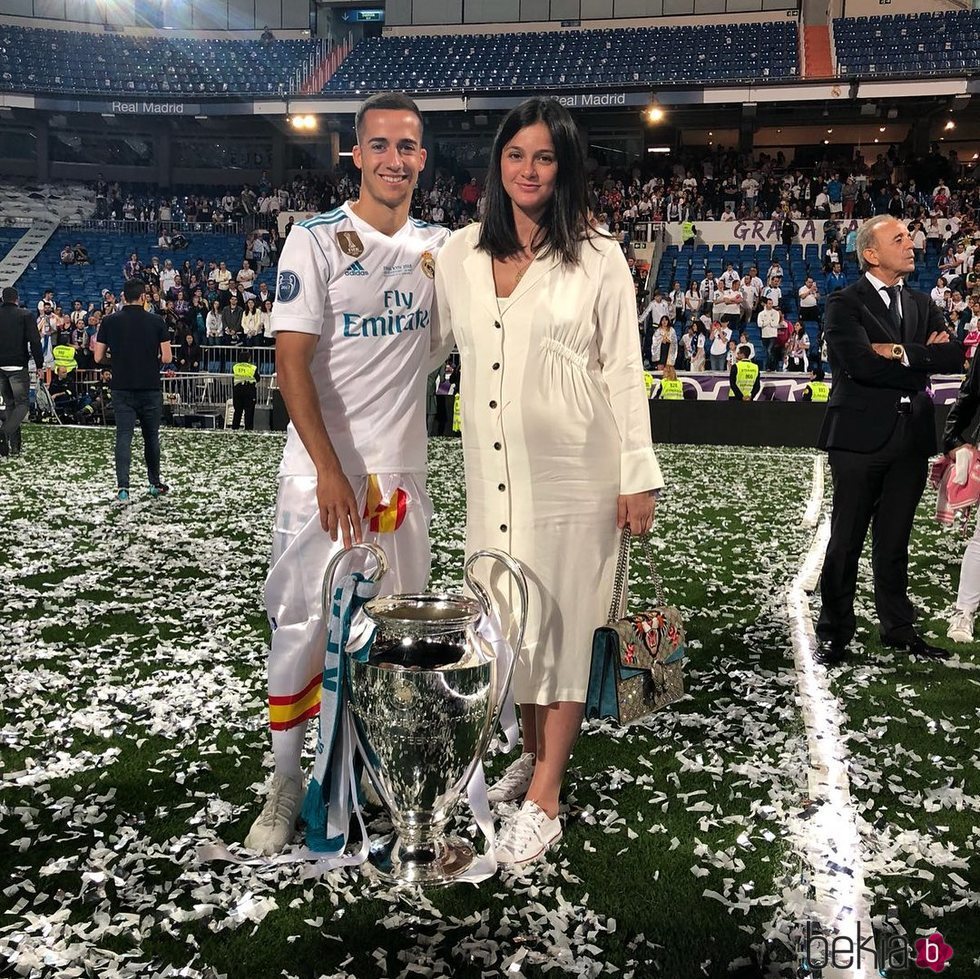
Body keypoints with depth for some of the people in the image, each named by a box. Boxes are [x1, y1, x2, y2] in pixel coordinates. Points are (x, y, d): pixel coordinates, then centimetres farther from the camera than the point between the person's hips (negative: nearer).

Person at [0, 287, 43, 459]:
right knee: (22, 403, 0)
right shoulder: (26, 315, -3)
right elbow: (35, 342, -10)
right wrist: (39, 365, -5)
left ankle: (14, 446, 13)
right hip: (18, 367, -4)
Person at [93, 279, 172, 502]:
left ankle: (122, 487, -12)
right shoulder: (156, 321, -4)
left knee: (123, 437, 0)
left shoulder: (110, 321, -1)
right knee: (151, 437, 14)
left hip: (122, 389, 0)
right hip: (151, 389, 0)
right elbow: (167, 358, -6)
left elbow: (98, 357, 1)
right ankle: (155, 484, 25)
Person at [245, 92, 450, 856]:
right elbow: (293, 361, -12)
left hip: (405, 471, 5)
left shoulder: (439, 247, 8)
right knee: (304, 626, -1)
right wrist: (331, 471, -21)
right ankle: (286, 786, 14)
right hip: (325, 471, -4)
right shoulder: (317, 240, -6)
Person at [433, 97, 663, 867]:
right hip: (494, 470, 4)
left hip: (573, 470, -4)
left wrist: (638, 476, -7)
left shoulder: (596, 257, -3)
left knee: (563, 617, 2)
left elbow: (624, 370, -4)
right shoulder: (461, 253, 7)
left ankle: (545, 802, 10)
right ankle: (535, 752, 34)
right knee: (512, 615, 13)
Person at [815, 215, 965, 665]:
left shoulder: (921, 304, 16)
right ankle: (834, 633, 12)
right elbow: (861, 363, -19)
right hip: (861, 437, -5)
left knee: (895, 540, 14)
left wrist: (900, 352, -13)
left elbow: (953, 357, 1)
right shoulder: (845, 304, -3)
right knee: (846, 542, 2)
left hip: (910, 438, 5)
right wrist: (922, 360, -8)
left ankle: (898, 628, 24)